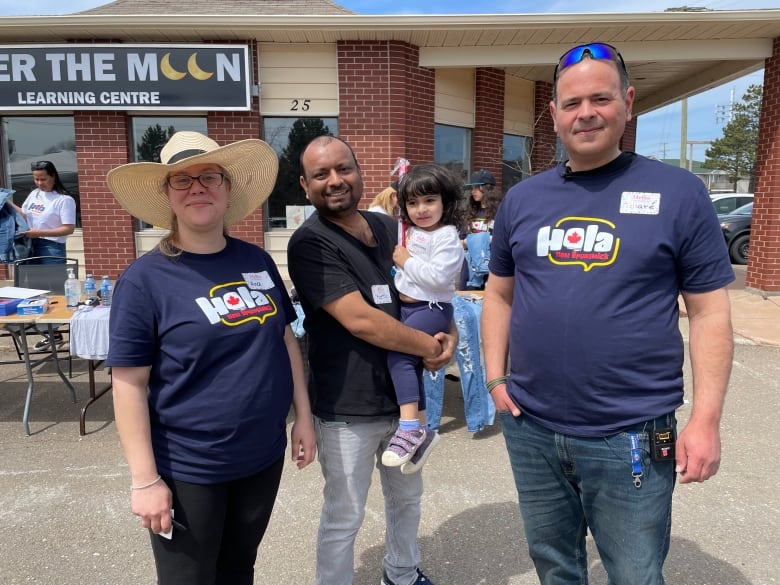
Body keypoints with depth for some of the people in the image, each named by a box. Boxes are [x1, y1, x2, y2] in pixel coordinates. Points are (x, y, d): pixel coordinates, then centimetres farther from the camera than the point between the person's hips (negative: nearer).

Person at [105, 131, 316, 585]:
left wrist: (303, 415, 6)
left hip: (264, 456, 4)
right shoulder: (145, 279, -13)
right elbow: (129, 384, -13)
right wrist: (145, 480, -13)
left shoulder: (257, 261, 0)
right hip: (188, 470, -4)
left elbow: (285, 339, 7)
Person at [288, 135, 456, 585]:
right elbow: (360, 320, -24)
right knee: (344, 519, 10)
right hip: (348, 409, -7)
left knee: (407, 498, 25)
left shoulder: (390, 228, 5)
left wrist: (449, 333, -5)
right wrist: (432, 347, -14)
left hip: (403, 396, 7)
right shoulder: (310, 244, -16)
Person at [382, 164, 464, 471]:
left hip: (431, 309, -9)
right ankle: (422, 429, 24)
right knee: (410, 364, 10)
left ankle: (409, 427, -20)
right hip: (405, 306, 9)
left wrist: (407, 262, -15)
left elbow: (439, 277, -26)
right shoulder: (408, 231, 11)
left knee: (398, 353, -26)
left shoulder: (447, 237, -12)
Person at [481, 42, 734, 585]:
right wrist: (495, 376, 4)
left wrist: (706, 418, -9)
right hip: (530, 428, 3)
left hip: (631, 438, -3)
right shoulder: (522, 199, 4)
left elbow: (709, 312, -4)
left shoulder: (678, 192, -5)